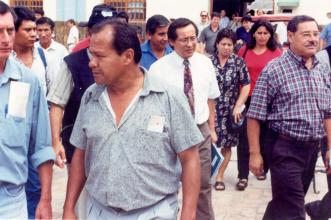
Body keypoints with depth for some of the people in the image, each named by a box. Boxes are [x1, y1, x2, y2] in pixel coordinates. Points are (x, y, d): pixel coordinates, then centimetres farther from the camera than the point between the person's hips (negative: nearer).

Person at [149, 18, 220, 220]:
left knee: (203, 184, 11)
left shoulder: (205, 63, 1)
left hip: (200, 131, 3)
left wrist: (211, 128, 9)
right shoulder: (158, 68, -11)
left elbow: (210, 99, 9)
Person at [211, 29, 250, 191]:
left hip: (229, 111, 0)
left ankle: (219, 177, 17)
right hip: (210, 109, 0)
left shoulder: (239, 62, 0)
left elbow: (246, 86, 0)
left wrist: (238, 106, -7)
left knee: (226, 144, 5)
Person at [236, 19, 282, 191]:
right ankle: (243, 176, 4)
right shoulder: (244, 51, 2)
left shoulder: (276, 52, -1)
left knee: (265, 137, 13)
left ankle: (263, 168, 31)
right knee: (244, 138, -1)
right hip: (247, 99, 0)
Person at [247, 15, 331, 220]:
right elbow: (255, 115, -10)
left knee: (285, 203, 18)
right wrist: (255, 153, -11)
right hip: (285, 148, -6)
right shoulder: (275, 69, -11)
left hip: (313, 148, 6)